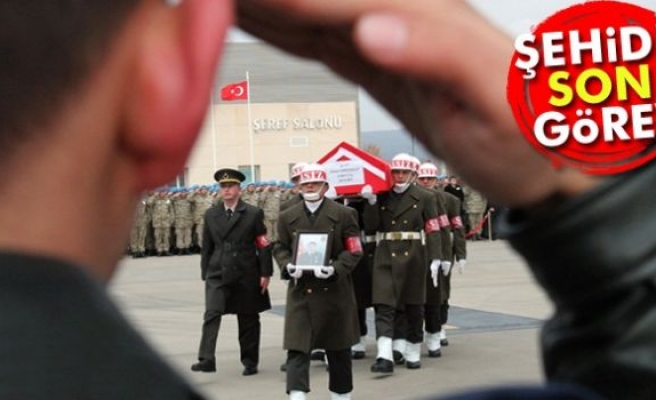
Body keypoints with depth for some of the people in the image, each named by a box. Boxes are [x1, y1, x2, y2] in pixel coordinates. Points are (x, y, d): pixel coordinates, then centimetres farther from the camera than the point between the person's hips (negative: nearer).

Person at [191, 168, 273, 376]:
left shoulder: (253, 214, 0)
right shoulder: (211, 215, 8)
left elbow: (263, 245, -1)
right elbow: (206, 247, 12)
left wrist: (265, 273, -6)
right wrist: (205, 273, 10)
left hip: (246, 275, -1)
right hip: (218, 274, 1)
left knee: (248, 320, 7)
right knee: (211, 315, -15)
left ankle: (250, 362, 20)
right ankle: (206, 359, -18)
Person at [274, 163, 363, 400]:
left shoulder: (344, 215, 0)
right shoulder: (288, 217, 7)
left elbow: (354, 250, -3)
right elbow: (280, 248, 11)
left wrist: (336, 269, -19)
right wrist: (288, 266, -11)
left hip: (334, 290, -1)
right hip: (300, 291, 1)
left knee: (338, 347, 12)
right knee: (297, 346, -10)